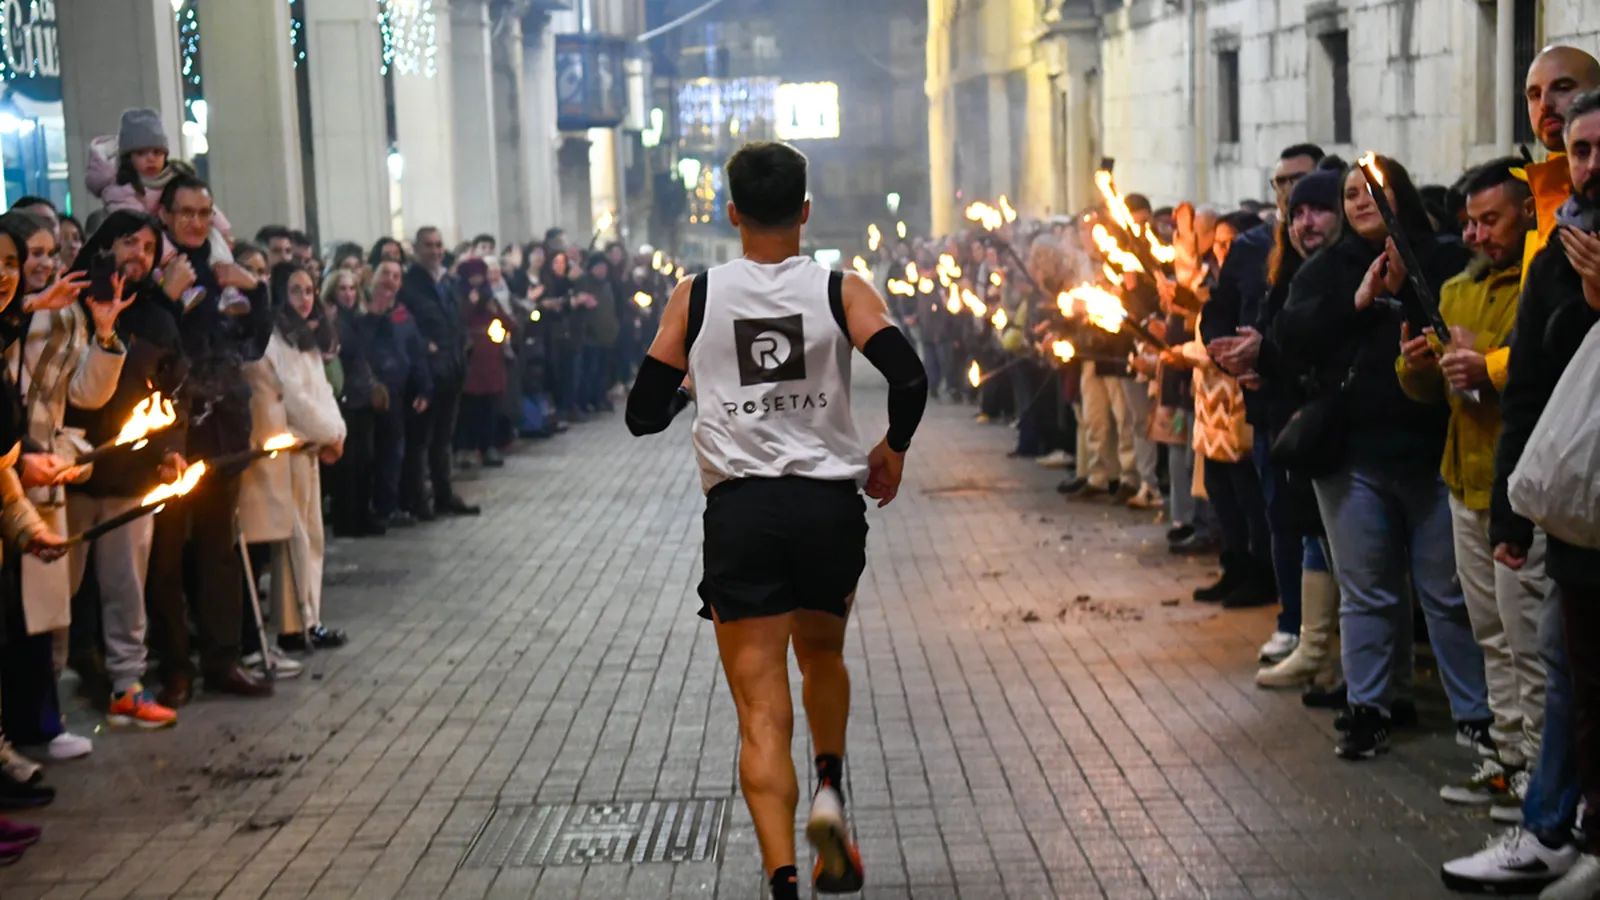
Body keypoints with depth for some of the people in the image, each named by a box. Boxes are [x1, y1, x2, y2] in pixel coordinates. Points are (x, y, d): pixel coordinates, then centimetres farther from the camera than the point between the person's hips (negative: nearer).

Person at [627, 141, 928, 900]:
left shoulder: (695, 297, 3)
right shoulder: (842, 290, 1)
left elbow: (643, 414, 5)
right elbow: (910, 379, -13)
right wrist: (893, 450, 5)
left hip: (739, 510, -1)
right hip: (830, 504, 1)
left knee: (762, 713, 0)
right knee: (822, 653, 28)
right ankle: (829, 790, 7)